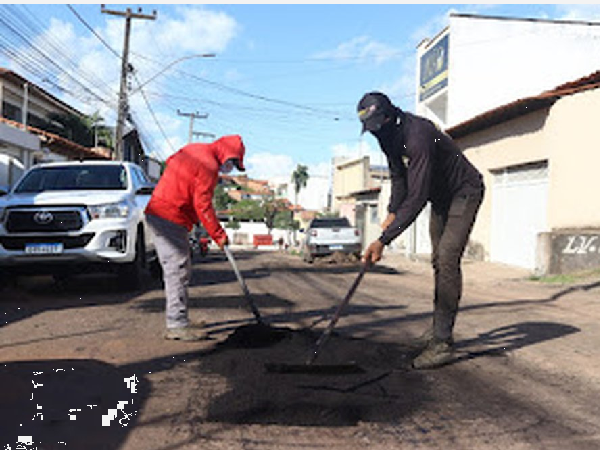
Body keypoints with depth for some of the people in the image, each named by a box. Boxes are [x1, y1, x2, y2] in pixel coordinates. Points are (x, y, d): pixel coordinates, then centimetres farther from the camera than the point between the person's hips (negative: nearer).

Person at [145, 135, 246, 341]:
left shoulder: (193, 150, 14)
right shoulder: (209, 166, -15)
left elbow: (171, 160, 31)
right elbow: (203, 206, -17)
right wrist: (219, 235, -10)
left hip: (158, 213, 10)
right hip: (170, 219, -10)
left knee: (178, 269, 13)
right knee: (178, 270, -10)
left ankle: (178, 320, 19)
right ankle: (177, 325, -8)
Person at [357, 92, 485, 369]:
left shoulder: (417, 136, -35)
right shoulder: (389, 137, -6)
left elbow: (416, 198, -38)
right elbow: (399, 177, 8)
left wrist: (384, 239, -40)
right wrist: (392, 212, -7)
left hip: (464, 193, -9)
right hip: (440, 197, 9)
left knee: (447, 260, -21)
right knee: (438, 261, 11)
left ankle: (443, 342, -19)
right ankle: (439, 328, 21)